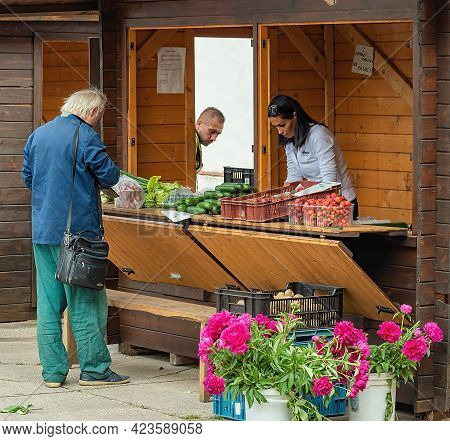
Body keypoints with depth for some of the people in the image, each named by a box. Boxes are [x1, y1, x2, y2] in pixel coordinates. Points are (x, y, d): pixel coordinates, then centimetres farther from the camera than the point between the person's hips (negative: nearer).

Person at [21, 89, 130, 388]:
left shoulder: (38, 135, 12)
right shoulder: (85, 136, -10)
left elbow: (27, 177, 21)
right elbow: (110, 176, -10)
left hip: (42, 230, 7)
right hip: (76, 229, -6)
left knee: (49, 302, 8)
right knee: (85, 301, 0)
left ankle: (53, 371, 9)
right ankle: (94, 368, 3)